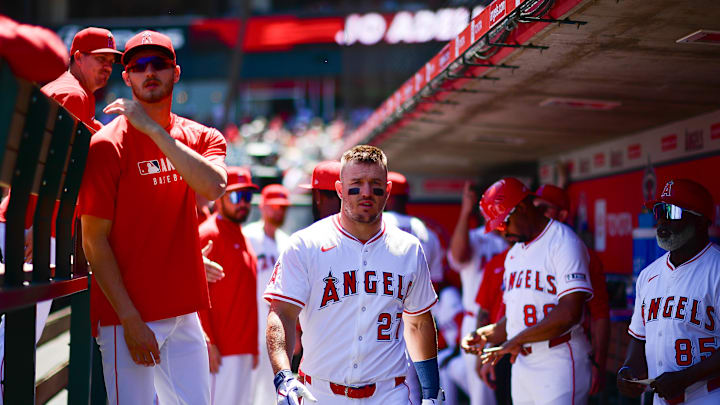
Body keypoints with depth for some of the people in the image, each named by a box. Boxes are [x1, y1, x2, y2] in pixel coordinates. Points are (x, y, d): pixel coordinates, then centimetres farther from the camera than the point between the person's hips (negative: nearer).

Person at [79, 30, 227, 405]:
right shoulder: (108, 144, -6)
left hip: (185, 313, 5)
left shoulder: (200, 137, 8)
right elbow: (94, 238, -9)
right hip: (127, 314, -5)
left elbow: (213, 187, -15)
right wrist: (130, 319, -14)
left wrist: (153, 129, -17)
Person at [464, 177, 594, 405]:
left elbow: (570, 313, -20)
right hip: (521, 367, 8)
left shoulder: (563, 242, -9)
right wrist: (485, 336, 5)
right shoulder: (513, 254, 18)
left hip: (559, 366, -8)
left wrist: (517, 341, -14)